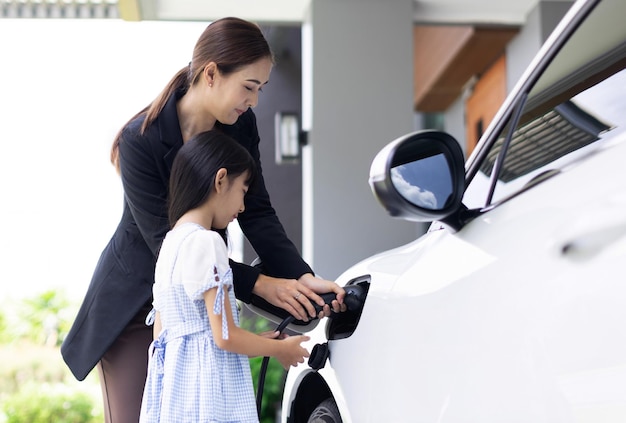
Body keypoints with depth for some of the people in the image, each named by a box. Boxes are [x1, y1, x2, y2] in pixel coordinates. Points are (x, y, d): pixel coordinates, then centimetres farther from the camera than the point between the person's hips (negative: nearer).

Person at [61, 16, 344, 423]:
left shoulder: (241, 127, -8)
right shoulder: (141, 140, -25)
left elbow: (257, 213, -7)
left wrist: (303, 277, -23)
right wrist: (260, 284, -30)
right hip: (136, 301, -4)